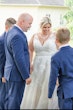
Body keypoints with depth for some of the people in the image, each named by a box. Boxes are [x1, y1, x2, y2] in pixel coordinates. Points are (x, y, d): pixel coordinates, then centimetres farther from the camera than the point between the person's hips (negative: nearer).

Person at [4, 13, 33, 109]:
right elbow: (19, 59, -25)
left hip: (11, 72, 10)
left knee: (9, 99, 18)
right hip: (17, 74, -10)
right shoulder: (17, 36, -23)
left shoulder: (11, 32, 9)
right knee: (15, 101, 1)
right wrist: (26, 76, -17)